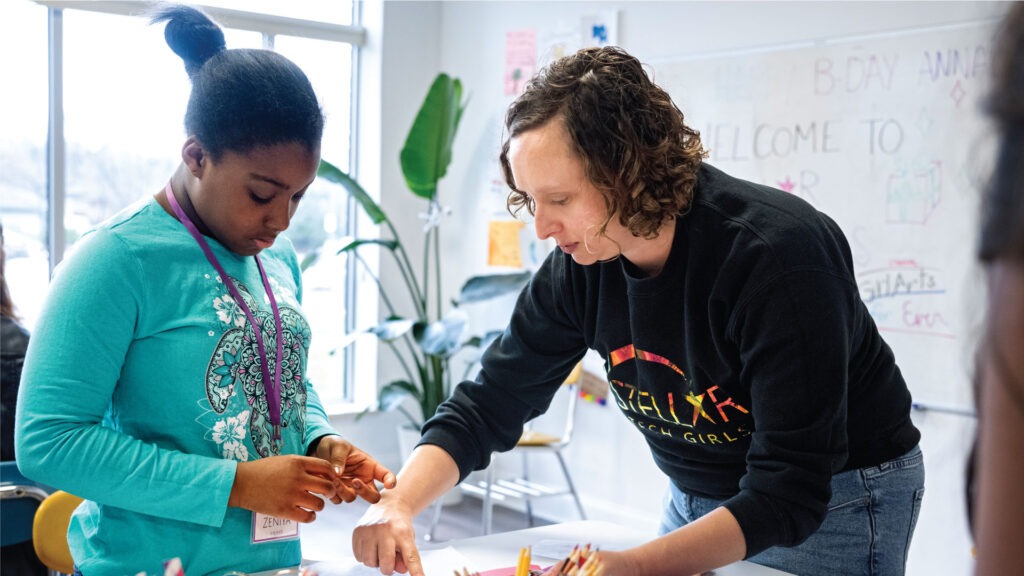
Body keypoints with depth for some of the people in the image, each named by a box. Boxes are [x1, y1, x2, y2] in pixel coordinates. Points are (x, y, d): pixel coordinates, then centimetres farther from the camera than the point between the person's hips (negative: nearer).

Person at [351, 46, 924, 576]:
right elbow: (487, 406, -6)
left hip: (839, 500, -5)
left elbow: (789, 492, -33)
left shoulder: (779, 254, -31)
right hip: (698, 501, 6)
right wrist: (398, 503, -23)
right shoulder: (582, 263, -13)